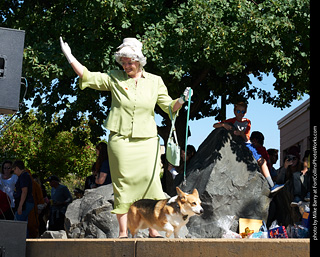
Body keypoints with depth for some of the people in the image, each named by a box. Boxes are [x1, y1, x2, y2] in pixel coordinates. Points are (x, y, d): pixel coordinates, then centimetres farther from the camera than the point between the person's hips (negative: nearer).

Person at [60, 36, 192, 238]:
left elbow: (169, 106, 13)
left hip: (147, 140, 1)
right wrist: (70, 57, 3)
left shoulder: (155, 81, 11)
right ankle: (123, 232, 4)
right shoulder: (114, 79, 8)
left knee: (151, 181, -7)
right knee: (122, 184, -2)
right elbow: (88, 77, 8)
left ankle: (153, 229, 0)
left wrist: (181, 101, -6)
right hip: (120, 140, -1)